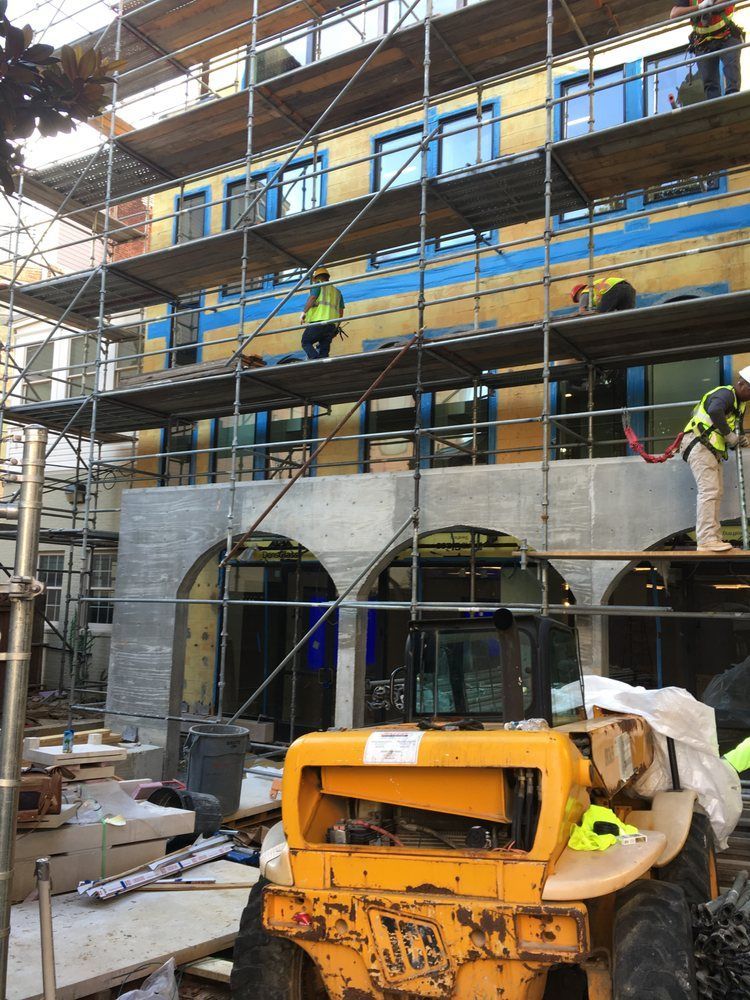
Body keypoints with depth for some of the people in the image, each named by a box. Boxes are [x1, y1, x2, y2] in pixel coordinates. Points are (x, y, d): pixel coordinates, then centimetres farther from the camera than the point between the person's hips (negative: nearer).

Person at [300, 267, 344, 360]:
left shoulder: (318, 285, 12)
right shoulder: (337, 291, 29)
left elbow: (312, 297, -7)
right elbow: (341, 311, 23)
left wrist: (304, 312, -10)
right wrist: (337, 325, 28)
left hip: (318, 321, -6)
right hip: (332, 324, 6)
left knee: (306, 342, 0)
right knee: (324, 349, 4)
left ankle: (316, 360, -24)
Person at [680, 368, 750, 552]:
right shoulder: (725, 393, -12)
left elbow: (735, 428, 24)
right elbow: (715, 411, -35)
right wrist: (730, 435, -25)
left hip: (713, 450, 11)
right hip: (699, 444, -11)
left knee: (716, 493, 9)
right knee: (709, 490, -17)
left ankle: (714, 539, 10)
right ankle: (706, 540, -22)